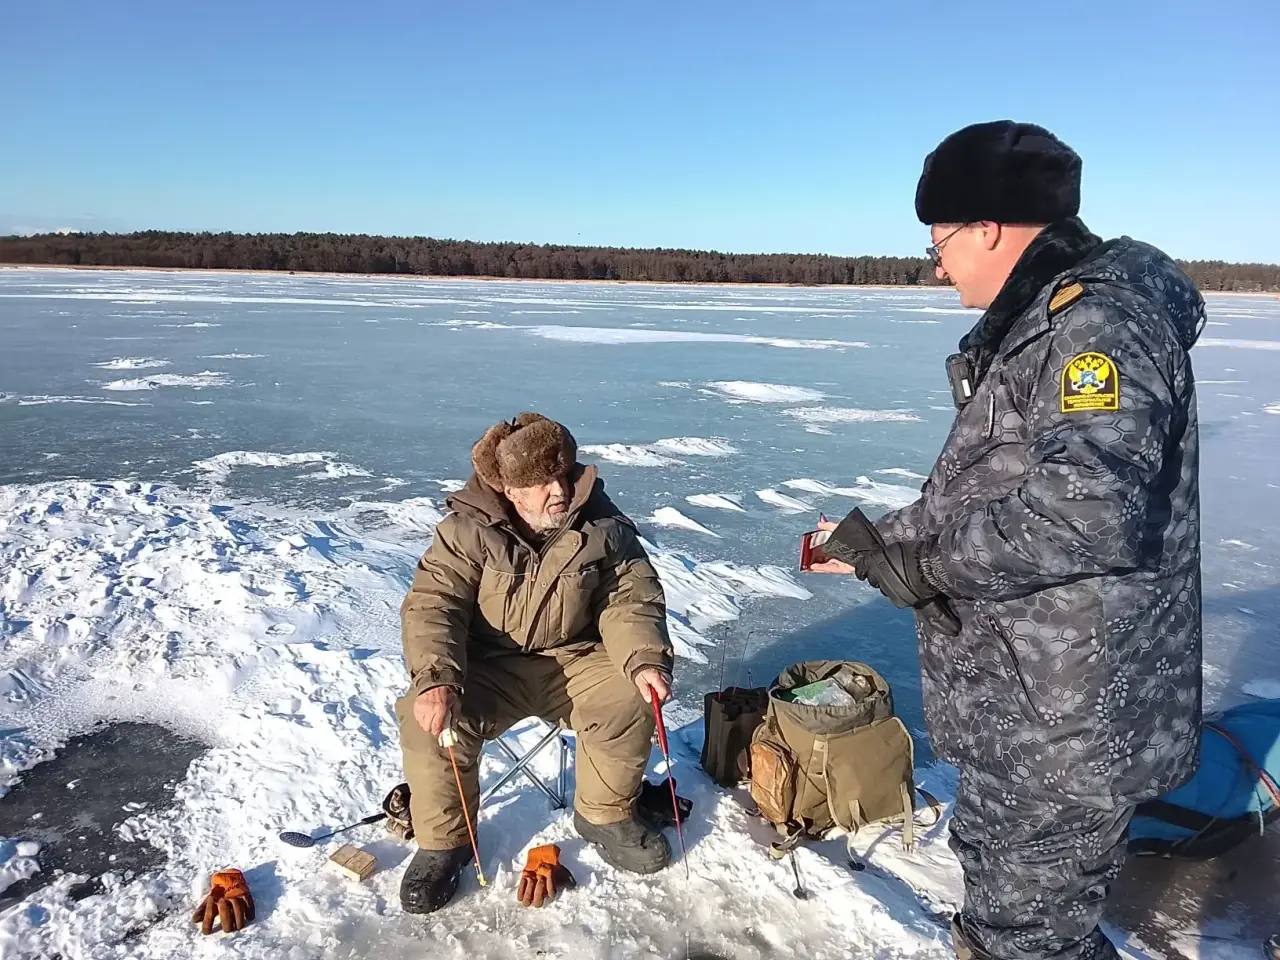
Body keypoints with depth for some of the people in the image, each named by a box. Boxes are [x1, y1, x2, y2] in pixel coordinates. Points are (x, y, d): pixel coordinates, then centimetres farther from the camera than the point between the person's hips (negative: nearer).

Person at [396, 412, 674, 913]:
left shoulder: (605, 527, -7)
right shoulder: (468, 530, -13)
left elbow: (631, 600, -6)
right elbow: (431, 604, -18)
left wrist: (645, 661, -26)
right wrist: (435, 679, -35)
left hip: (575, 659, 2)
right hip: (487, 665, -1)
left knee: (628, 699, -25)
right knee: (428, 718, -28)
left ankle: (605, 815, 4)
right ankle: (443, 842, 0)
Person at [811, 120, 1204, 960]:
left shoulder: (1099, 319, -20)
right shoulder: (1033, 323, 13)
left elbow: (1089, 510, -33)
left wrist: (925, 563, -23)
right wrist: (877, 542, 16)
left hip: (1069, 724, -10)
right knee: (990, 871, 28)